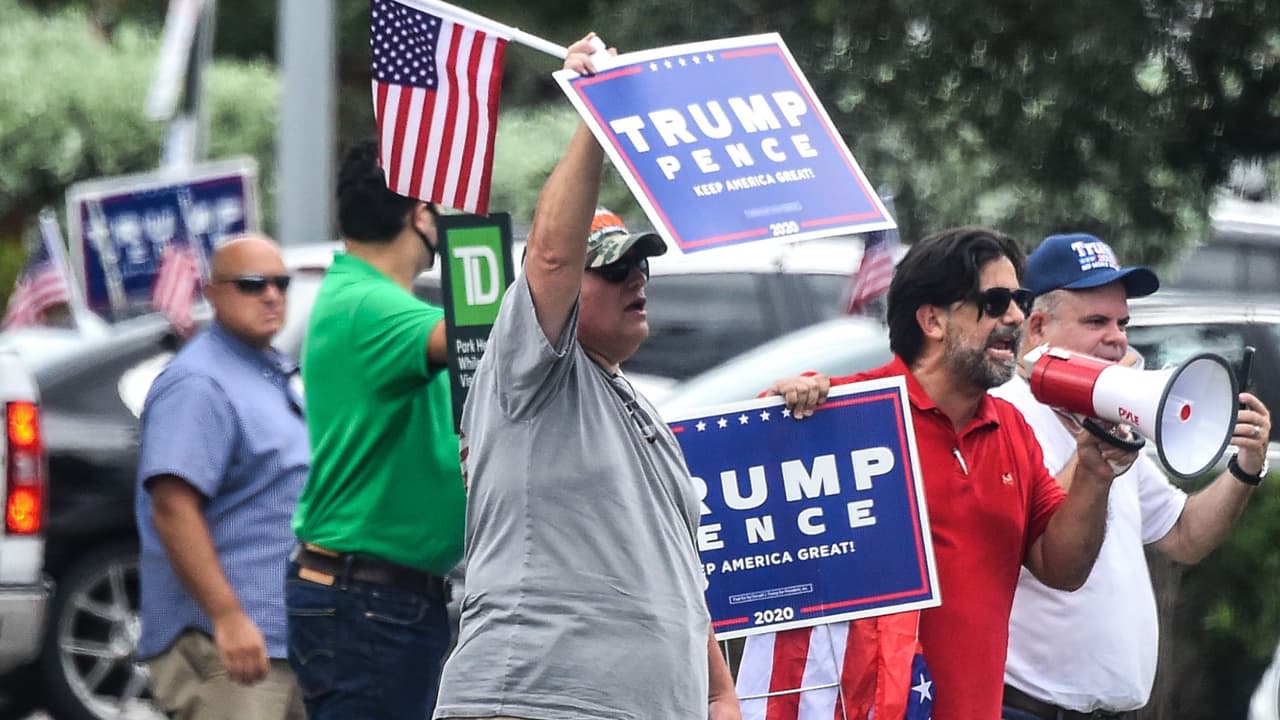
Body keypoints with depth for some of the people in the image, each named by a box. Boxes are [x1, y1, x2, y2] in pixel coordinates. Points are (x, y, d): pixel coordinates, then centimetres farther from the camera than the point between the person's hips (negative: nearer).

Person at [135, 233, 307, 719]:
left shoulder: (271, 373, 18)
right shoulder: (200, 384, -14)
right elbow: (173, 509, -24)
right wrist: (228, 617, -29)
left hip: (282, 636, 10)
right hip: (225, 643, -10)